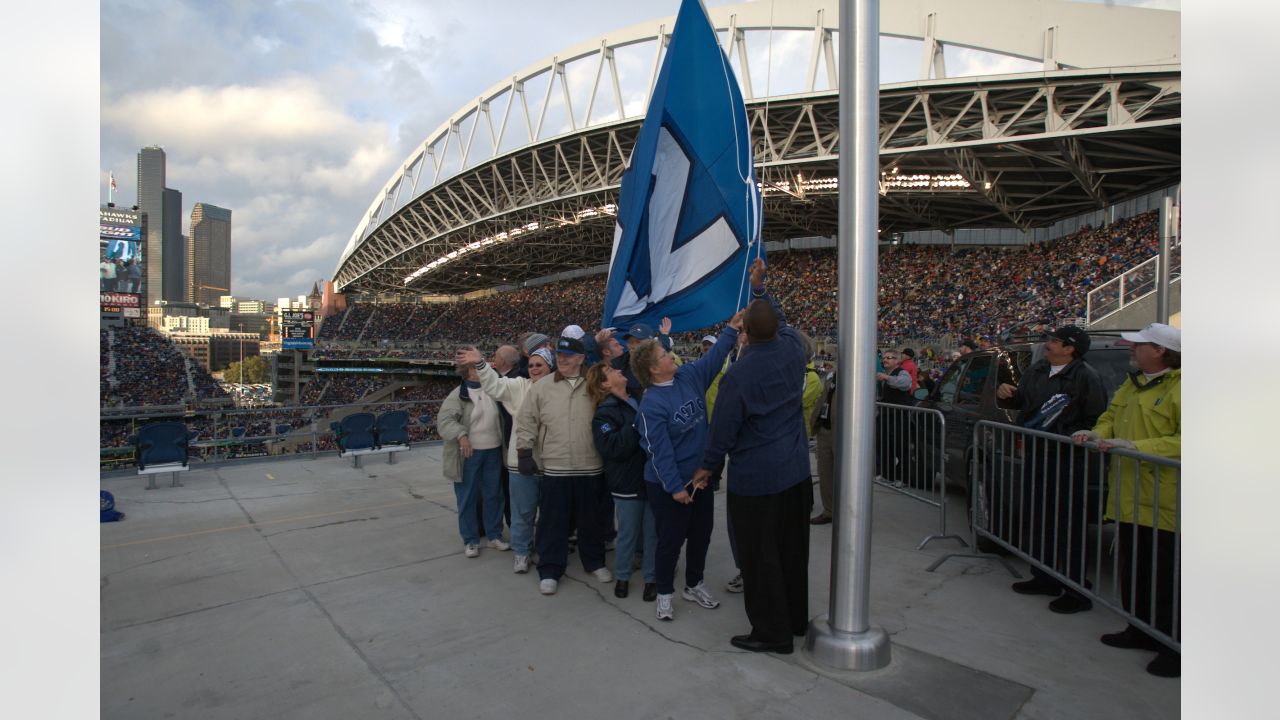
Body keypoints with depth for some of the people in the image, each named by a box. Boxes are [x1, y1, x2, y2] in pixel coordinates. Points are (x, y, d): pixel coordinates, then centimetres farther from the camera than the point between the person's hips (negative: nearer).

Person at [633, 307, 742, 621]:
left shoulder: (689, 377, -1)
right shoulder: (652, 404, -20)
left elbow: (713, 356, 11)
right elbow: (660, 450, -21)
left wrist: (732, 328, 8)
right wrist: (675, 487, -20)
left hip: (700, 476, 7)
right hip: (669, 484, -7)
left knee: (701, 533, 18)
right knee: (671, 538, 6)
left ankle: (694, 586, 38)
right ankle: (665, 594, 25)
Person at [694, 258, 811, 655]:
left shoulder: (738, 375, -21)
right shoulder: (793, 349, -5)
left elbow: (724, 428, -13)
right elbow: (781, 321, 19)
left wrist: (708, 467, 2)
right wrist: (759, 286, 27)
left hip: (755, 478, -7)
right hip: (797, 471, 7)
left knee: (759, 556, 7)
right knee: (792, 550, 20)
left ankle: (772, 632, 19)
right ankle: (796, 618, 36)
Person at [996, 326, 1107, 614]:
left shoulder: (1085, 376, -11)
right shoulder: (1037, 370, 12)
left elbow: (1096, 421, -14)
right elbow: (1021, 401, 24)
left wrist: (1066, 438, -19)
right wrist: (1006, 395, 4)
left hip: (1068, 461, -8)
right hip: (1035, 457, 8)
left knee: (1070, 527, -2)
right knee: (1036, 520, 15)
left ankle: (1077, 591, 10)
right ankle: (1044, 579, 30)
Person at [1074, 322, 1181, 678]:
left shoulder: (1179, 388, -13)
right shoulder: (1132, 385, 14)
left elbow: (1181, 441, -21)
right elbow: (1111, 417, 22)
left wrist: (1135, 446, -25)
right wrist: (1097, 434, 1)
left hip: (1163, 502, -8)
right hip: (1129, 498, 8)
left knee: (1165, 578, 1)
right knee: (1132, 569, 17)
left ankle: (1174, 645, 16)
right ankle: (1141, 630, 32)